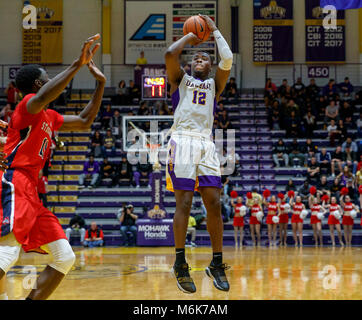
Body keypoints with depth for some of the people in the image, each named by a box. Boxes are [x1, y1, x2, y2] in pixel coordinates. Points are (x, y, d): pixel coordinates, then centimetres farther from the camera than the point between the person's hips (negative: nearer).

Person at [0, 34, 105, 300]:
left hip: (31, 193, 10)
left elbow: (84, 122, 37)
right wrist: (78, 64, -29)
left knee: (65, 257, 6)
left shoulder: (49, 117, 26)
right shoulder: (28, 104, -1)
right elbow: (43, 97, -27)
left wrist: (101, 83, 30)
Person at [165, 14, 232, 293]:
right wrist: (189, 37, 12)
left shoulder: (215, 84, 21)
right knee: (184, 203, -9)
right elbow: (170, 54, -4)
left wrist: (214, 31, 13)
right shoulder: (180, 79, 16)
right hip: (182, 141, -3)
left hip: (206, 145, 3)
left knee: (214, 204, -2)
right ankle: (180, 263, -3)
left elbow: (227, 60, 3)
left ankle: (217, 264, 6)